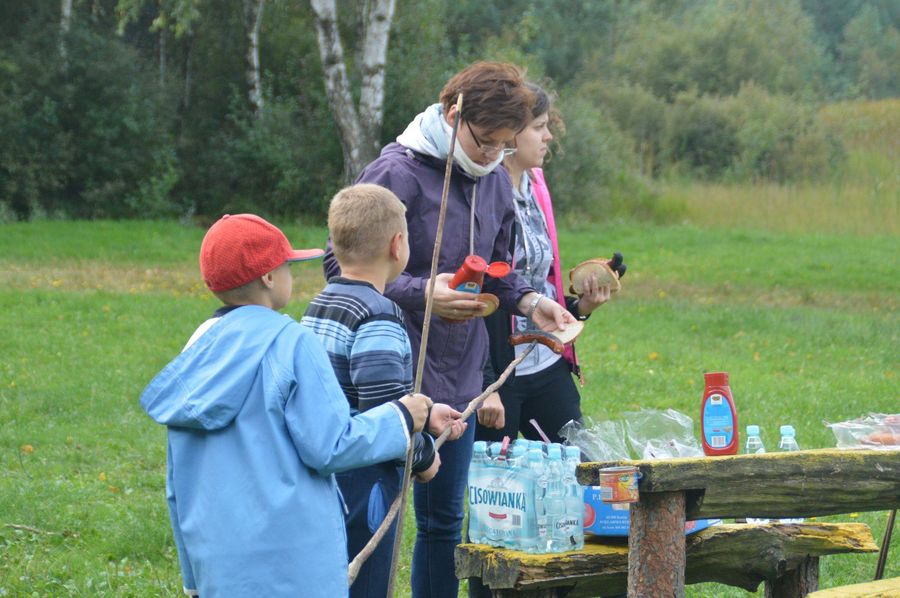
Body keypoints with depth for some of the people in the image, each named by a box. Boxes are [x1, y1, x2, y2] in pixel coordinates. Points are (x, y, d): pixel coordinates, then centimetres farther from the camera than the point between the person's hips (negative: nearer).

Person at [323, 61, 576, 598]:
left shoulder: (496, 182, 10)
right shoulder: (397, 173, -13)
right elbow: (342, 268, -14)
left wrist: (528, 301, 0)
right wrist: (421, 294, -25)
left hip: (458, 379, 7)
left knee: (445, 521, 16)